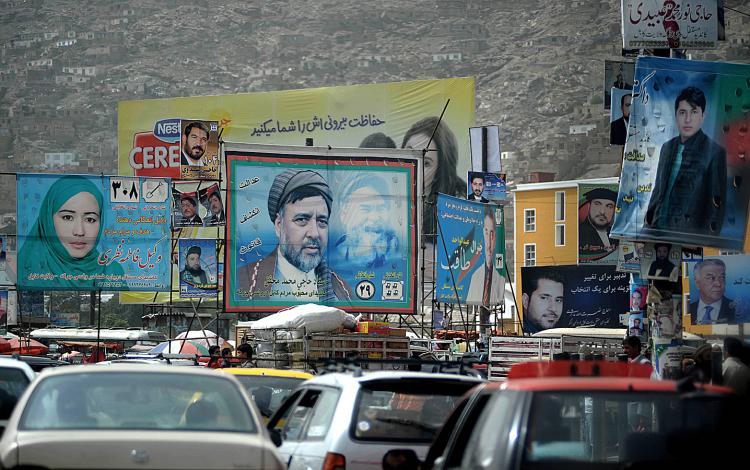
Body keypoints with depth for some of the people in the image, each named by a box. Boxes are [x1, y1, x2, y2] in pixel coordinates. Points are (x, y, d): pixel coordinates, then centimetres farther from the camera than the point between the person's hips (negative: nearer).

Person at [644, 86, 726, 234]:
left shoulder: (715, 152, -2)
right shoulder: (667, 148, 17)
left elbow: (717, 200, -3)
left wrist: (711, 236, -9)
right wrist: (647, 223, 20)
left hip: (691, 232, -5)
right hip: (658, 228, 5)